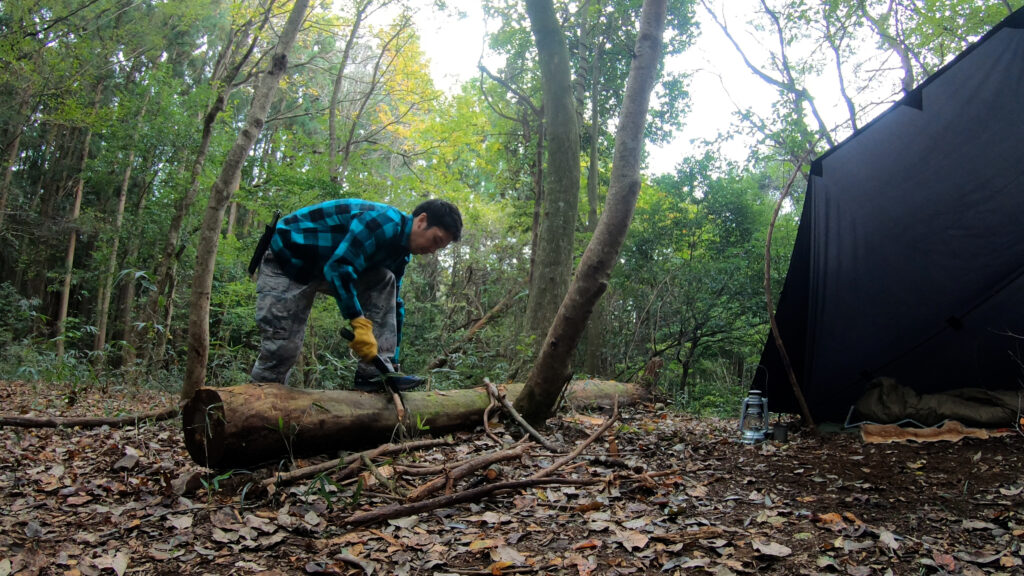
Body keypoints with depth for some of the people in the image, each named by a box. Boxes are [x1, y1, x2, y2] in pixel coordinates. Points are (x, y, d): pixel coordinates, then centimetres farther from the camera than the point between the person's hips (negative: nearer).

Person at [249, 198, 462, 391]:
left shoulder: (400, 250, 3)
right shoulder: (384, 222, -26)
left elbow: (394, 302, 8)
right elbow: (338, 268, -34)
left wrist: (392, 361, 7)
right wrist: (360, 324, -35)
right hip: (287, 257, -8)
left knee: (386, 281, -10)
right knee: (282, 348, -13)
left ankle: (375, 372, -12)